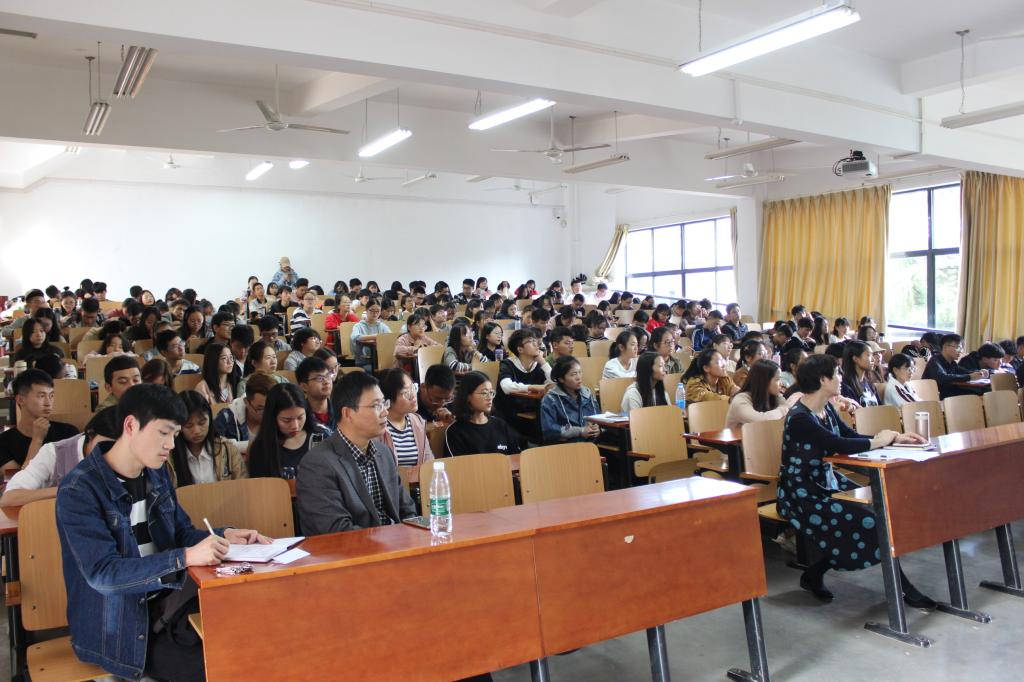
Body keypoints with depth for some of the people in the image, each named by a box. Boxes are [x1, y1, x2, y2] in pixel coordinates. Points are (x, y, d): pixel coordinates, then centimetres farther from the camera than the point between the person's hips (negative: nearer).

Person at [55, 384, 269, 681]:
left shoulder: (156, 473, 4)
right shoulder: (79, 490, -18)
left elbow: (183, 532, 13)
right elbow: (102, 573, -26)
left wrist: (224, 535, -8)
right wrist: (185, 557, -36)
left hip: (165, 604, 6)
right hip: (118, 628, -6)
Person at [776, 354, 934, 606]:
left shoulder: (826, 409, 6)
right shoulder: (799, 418, -22)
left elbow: (852, 436, 12)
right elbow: (839, 445, -31)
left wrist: (896, 437, 3)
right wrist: (879, 441, -15)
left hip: (826, 482, 9)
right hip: (802, 495, -9)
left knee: (880, 508, -7)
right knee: (865, 522, -17)